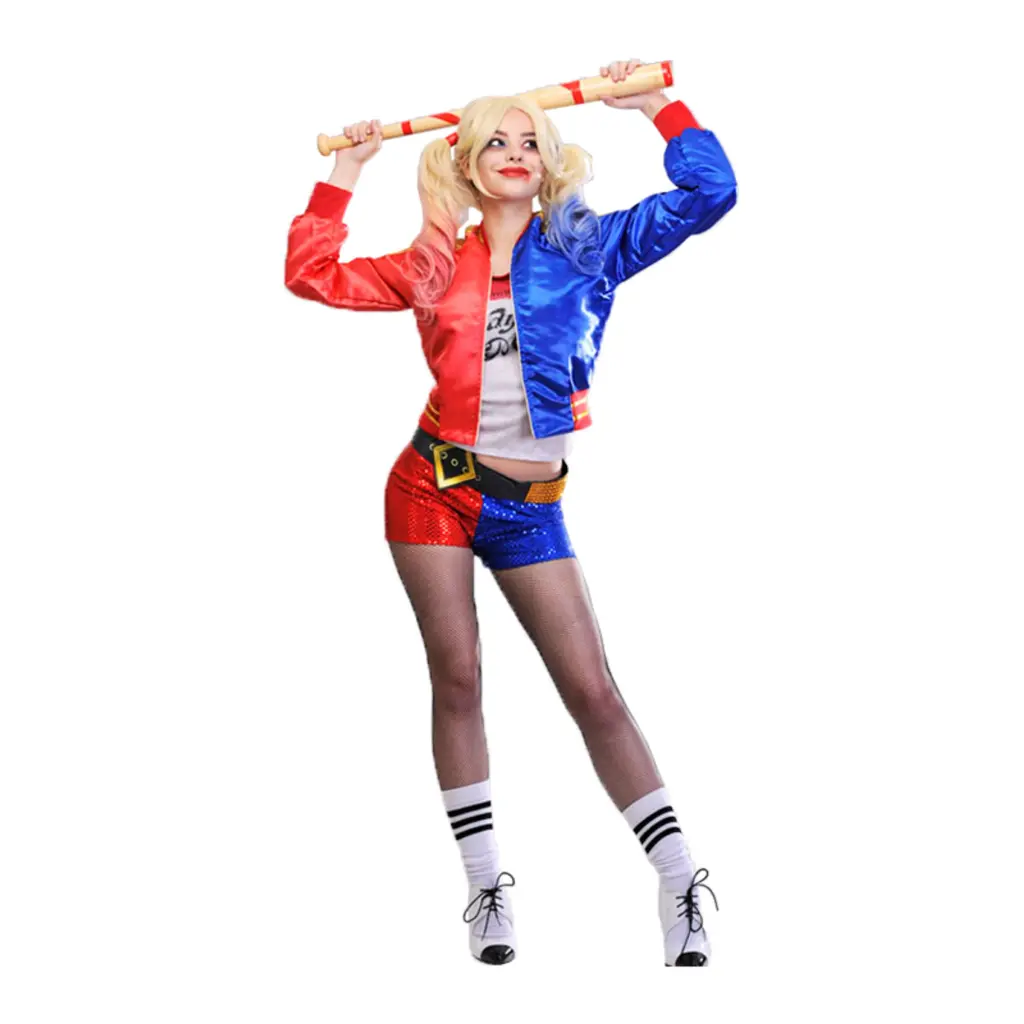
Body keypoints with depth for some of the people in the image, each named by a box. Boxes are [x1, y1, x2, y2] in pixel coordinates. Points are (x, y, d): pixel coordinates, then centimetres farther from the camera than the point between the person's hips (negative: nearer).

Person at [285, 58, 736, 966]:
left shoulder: (585, 246, 3)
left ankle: (680, 882, 3)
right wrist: (343, 177, 10)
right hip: (435, 487, 1)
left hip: (530, 507, -1)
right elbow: (314, 277, 9)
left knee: (593, 691, -3)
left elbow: (709, 193, -2)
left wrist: (658, 106, -4)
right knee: (457, 681, 0)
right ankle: (487, 889, 8)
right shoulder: (437, 264, 7)